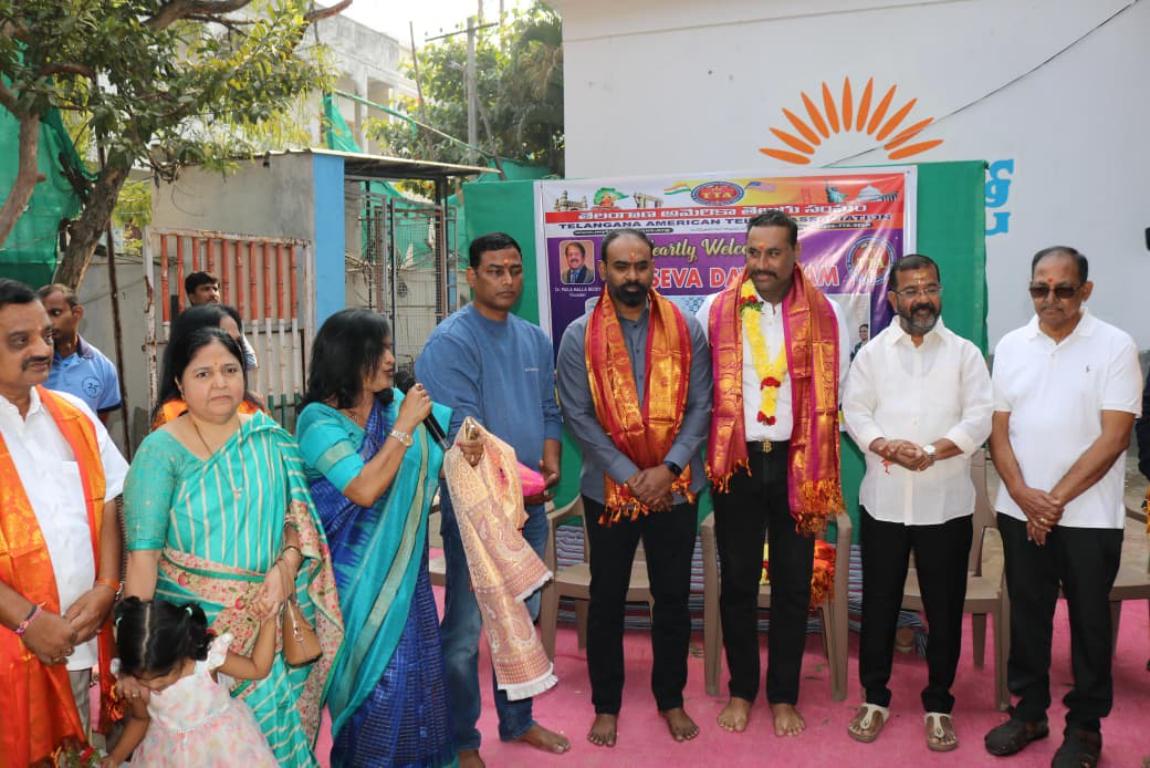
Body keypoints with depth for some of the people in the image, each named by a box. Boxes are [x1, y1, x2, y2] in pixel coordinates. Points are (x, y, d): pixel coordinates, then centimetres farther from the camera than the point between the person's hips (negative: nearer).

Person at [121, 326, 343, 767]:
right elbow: (143, 550, -13)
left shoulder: (268, 436, 5)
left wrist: (285, 567, -12)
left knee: (281, 726, 7)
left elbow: (298, 513, 6)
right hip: (200, 621, -3)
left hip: (274, 614, 3)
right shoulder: (162, 450, -7)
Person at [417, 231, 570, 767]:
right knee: (465, 629, 2)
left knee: (522, 618, 18)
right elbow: (461, 428, -19)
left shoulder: (535, 339, 10)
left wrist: (550, 461, -4)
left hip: (529, 504, 7)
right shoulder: (451, 341, -12)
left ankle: (517, 721, 36)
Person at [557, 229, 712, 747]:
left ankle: (671, 699, 31)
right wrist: (630, 475, -15)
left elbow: (701, 406, -3)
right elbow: (578, 416, -9)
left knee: (673, 598, 12)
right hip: (609, 489, -1)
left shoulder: (686, 330, -1)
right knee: (607, 599, 11)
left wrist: (668, 468, -15)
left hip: (675, 487, 1)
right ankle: (606, 704, 27)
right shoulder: (579, 336, -5)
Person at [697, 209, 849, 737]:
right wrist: (708, 454, -2)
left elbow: (835, 395, 3)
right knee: (737, 581, 10)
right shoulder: (716, 310, -1)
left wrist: (819, 465, 0)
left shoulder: (825, 314, -1)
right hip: (736, 461, 0)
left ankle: (784, 696, 25)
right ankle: (741, 689, 27)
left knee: (793, 584, 10)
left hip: (797, 463, 0)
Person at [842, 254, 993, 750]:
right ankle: (875, 698, 24)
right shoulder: (872, 352, 7)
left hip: (946, 502, 0)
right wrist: (886, 446, -20)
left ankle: (938, 705, 25)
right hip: (884, 499, 1)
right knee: (879, 603, 9)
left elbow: (980, 417, -5)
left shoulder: (965, 353, 5)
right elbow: (854, 410, -2)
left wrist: (935, 451, -20)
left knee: (944, 608, 8)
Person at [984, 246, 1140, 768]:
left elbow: (1114, 437, -11)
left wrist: (1057, 499, -13)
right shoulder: (1011, 346, 4)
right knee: (1027, 615, 12)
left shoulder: (1115, 347, -6)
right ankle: (1029, 710, 28)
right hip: (1020, 512, 3)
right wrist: (1022, 495, -10)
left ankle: (1085, 725, 24)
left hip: (1089, 515, -3)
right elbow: (998, 429, 3)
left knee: (1088, 621, 9)